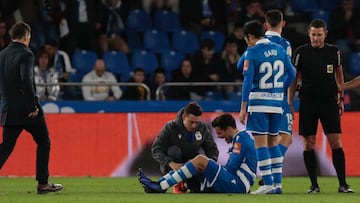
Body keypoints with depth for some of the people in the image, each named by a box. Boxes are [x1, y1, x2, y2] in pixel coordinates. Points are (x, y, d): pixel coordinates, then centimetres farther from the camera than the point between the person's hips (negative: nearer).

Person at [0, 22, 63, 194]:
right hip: (26, 108, -6)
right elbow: (26, 81, -24)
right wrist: (33, 106, -19)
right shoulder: (25, 54, -13)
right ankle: (42, 183, 9)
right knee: (43, 143, 9)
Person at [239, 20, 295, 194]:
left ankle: (268, 184, -9)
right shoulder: (279, 49, 8)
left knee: (260, 143, -4)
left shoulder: (252, 52, -9)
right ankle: (278, 183, 11)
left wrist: (243, 108, -9)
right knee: (273, 142, 14)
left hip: (258, 103, -6)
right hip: (277, 102, 6)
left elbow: (248, 81, -12)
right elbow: (291, 74, 11)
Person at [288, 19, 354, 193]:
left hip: (330, 102, 1)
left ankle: (342, 184, -4)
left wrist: (341, 97, 15)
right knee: (308, 143, -1)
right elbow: (293, 78, 5)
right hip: (308, 102, -1)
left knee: (336, 142, -5)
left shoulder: (334, 51, 5)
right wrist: (289, 103, 1)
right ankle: (314, 184, 6)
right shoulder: (301, 52, 0)